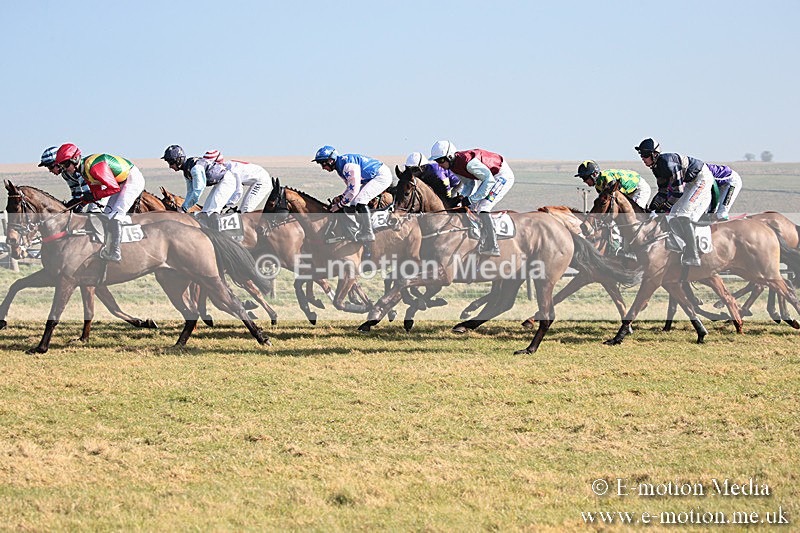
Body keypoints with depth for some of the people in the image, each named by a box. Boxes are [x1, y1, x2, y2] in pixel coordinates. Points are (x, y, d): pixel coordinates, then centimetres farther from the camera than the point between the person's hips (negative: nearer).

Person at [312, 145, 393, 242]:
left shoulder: (348, 165, -27)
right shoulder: (340, 166, 6)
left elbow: (353, 189, -27)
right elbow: (350, 186, 17)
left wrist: (340, 205, -18)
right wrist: (341, 198, 1)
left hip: (382, 176, -10)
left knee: (359, 201, -22)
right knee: (352, 205, 6)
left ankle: (368, 234, -17)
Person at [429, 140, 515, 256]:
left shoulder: (468, 162, -32)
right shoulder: (454, 166, -3)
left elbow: (489, 180, -29)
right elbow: (469, 183, 10)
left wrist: (472, 199, -27)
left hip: (503, 175, -10)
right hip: (490, 176, 10)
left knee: (482, 208, -19)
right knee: (472, 208, 7)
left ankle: (491, 247, -18)